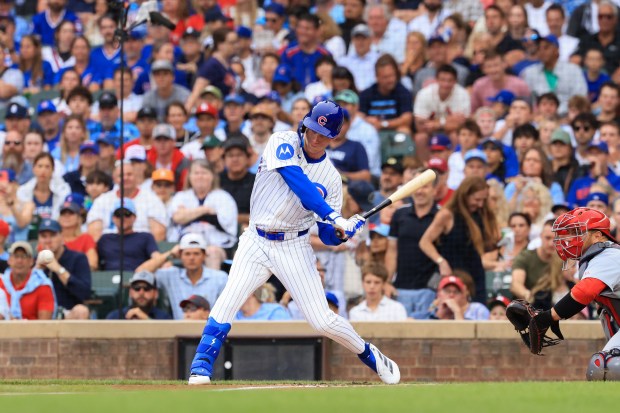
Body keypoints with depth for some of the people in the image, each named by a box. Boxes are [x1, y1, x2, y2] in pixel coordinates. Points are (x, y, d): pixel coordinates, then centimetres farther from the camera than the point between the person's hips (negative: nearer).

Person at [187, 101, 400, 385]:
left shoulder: (331, 178, 2)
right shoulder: (283, 143, -4)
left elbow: (327, 235, 4)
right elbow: (296, 181, -22)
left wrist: (341, 232, -20)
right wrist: (332, 216, -29)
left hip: (293, 248, 1)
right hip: (255, 243, -1)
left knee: (322, 320, -5)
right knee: (228, 300, -20)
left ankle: (368, 354, 20)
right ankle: (201, 367, -13)